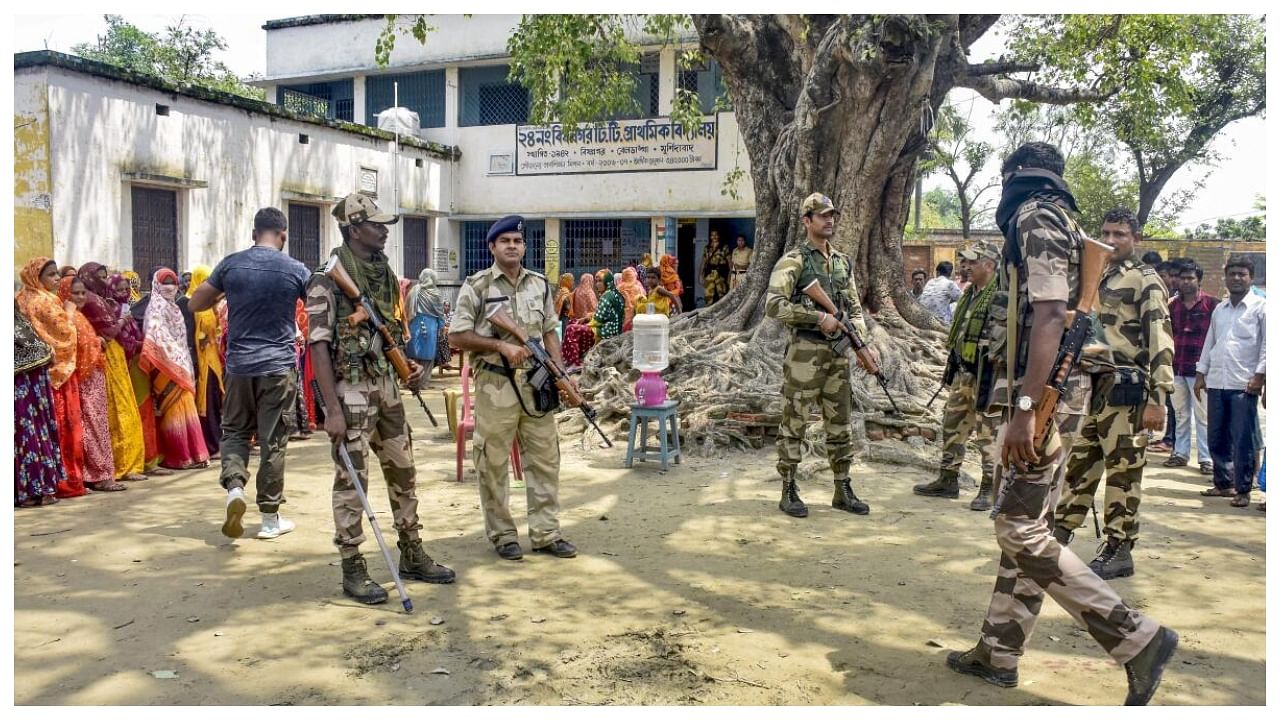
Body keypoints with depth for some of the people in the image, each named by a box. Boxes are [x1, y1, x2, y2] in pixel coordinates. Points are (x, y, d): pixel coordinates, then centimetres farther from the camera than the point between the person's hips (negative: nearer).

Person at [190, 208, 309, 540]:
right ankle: (270, 518, 12)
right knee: (273, 441, 5)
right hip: (279, 366, -1)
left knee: (235, 430, 18)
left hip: (239, 365, 2)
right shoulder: (296, 270, -4)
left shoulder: (231, 264, 0)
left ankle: (234, 486, -7)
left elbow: (195, 304, 8)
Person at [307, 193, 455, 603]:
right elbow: (319, 345, -16)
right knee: (352, 481, 0)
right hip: (351, 390, -8)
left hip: (386, 387, 8)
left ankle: (412, 555, 26)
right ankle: (352, 569, 12)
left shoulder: (383, 273, 11)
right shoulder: (329, 278, -13)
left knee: (403, 472, 13)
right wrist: (332, 409, -21)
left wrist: (408, 364, 4)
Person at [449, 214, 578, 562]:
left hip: (537, 383, 4)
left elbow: (550, 333, 14)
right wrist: (501, 345, -15)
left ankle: (546, 533, 17)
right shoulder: (476, 286, -4)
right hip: (495, 386, -4)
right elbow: (457, 336, -6)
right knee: (493, 464, 3)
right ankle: (502, 535, 16)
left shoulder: (540, 285, 11)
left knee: (545, 459, 7)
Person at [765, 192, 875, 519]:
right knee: (794, 423, 1)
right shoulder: (794, 260, -6)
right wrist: (819, 317, -19)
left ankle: (843, 491, 21)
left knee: (840, 424, 11)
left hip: (839, 352, 7)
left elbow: (855, 309, 19)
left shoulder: (843, 262, 15)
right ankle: (789, 492, 10)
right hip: (805, 351, -6)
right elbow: (773, 305, -17)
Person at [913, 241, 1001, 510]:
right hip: (964, 372, 9)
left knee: (989, 433, -1)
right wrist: (953, 365, 21)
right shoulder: (970, 292, 13)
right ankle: (948, 480, 27)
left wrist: (990, 380, -23)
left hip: (986, 374, -9)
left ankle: (990, 489, 9)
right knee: (953, 426, 15)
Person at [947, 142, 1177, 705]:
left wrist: (1024, 410, -28)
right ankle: (998, 653, 20)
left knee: (1020, 530, -7)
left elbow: (1050, 316, -23)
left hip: (1042, 398, -10)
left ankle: (1137, 638, -1)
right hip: (1049, 396, 10)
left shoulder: (1036, 219, -11)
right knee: (1022, 525, 12)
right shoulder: (1057, 222, 19)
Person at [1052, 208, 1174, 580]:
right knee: (1080, 461, 14)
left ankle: (1119, 551, 8)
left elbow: (1160, 341, -14)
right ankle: (1061, 531, 23)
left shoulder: (1145, 280, -7)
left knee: (1123, 469, 0)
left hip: (1125, 389, -8)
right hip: (1094, 386, 8)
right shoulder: (1100, 278, 17)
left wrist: (1157, 398, -20)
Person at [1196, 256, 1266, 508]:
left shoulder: (1261, 307, 0)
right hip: (1216, 383, 6)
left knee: (1243, 441, -3)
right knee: (1217, 439, 10)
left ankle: (1242, 490, 6)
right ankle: (1223, 483, 23)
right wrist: (1201, 373, 15)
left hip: (1244, 385, -5)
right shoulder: (1219, 309, 16)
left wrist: (1260, 375, -11)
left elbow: (1268, 343, -5)